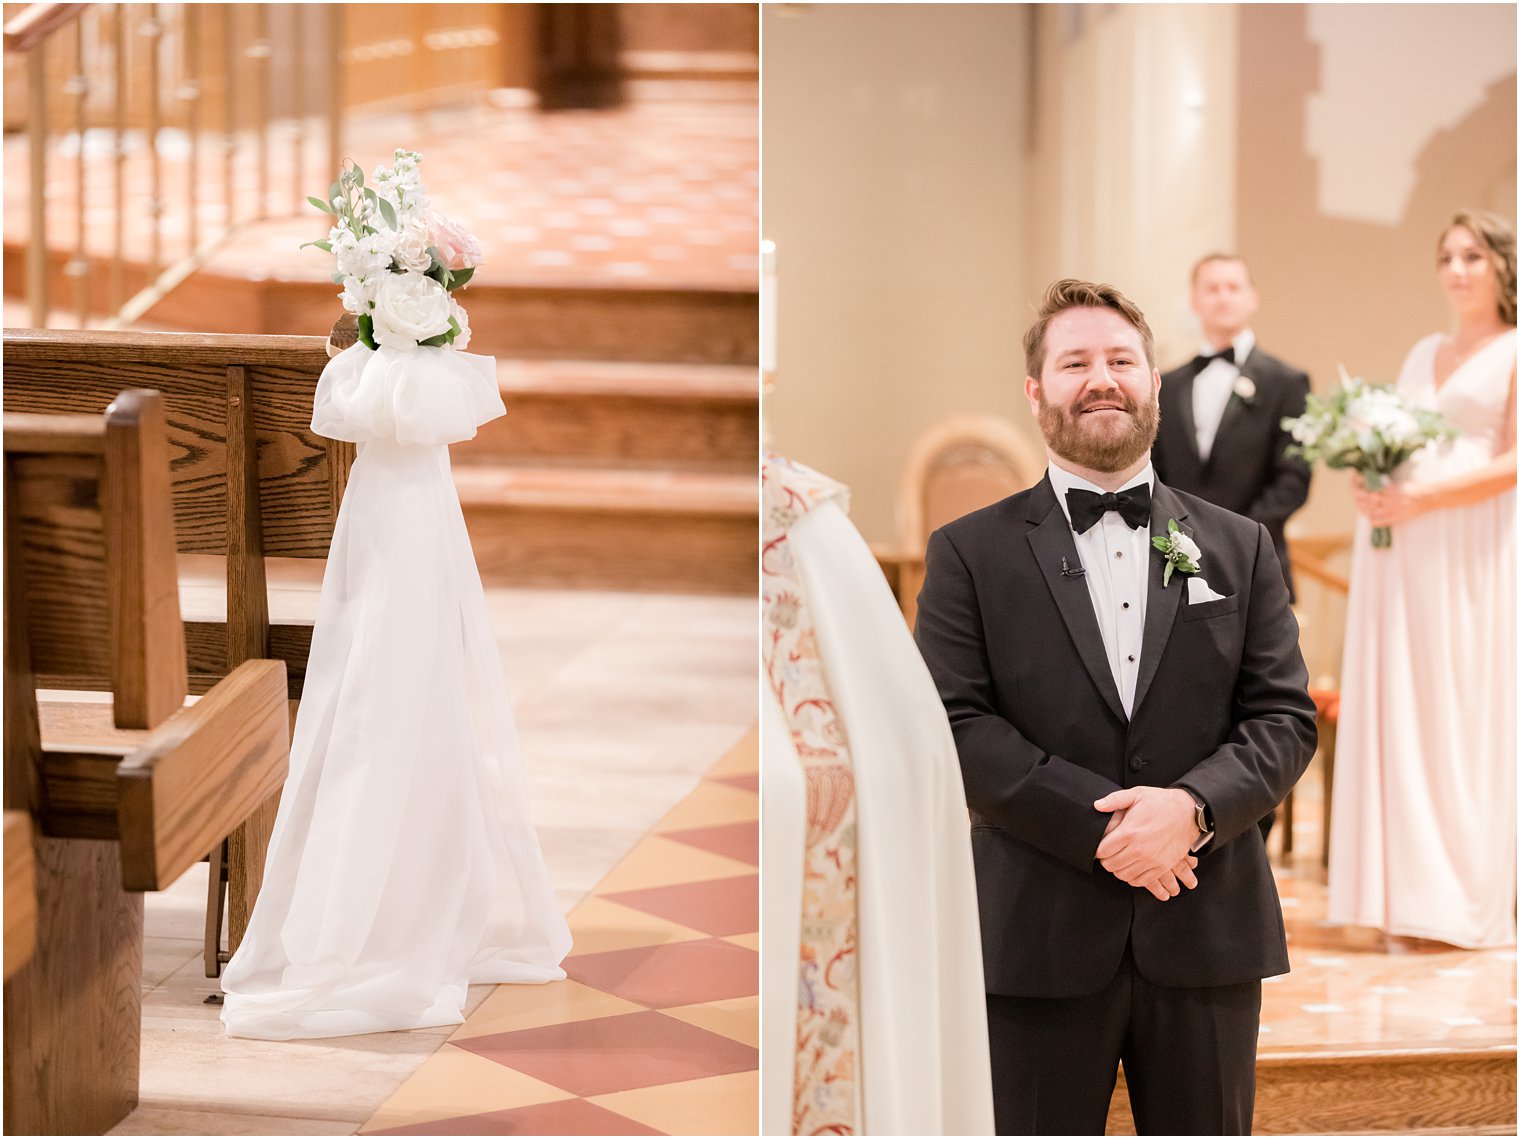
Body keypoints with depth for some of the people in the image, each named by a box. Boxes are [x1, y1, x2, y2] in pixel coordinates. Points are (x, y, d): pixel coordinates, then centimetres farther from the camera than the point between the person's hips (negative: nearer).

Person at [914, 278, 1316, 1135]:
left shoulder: (1240, 547, 11)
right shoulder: (971, 552, 4)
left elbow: (1288, 717, 5)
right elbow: (955, 726, -6)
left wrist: (1192, 806, -14)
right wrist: (1104, 823, -16)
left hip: (1207, 933, 2)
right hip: (1039, 938, -2)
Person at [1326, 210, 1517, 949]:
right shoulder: (1423, 354, 19)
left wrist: (1419, 499, -17)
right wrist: (1371, 485, -2)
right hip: (1400, 554, 6)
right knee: (1400, 707, 2)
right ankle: (1408, 890, 6)